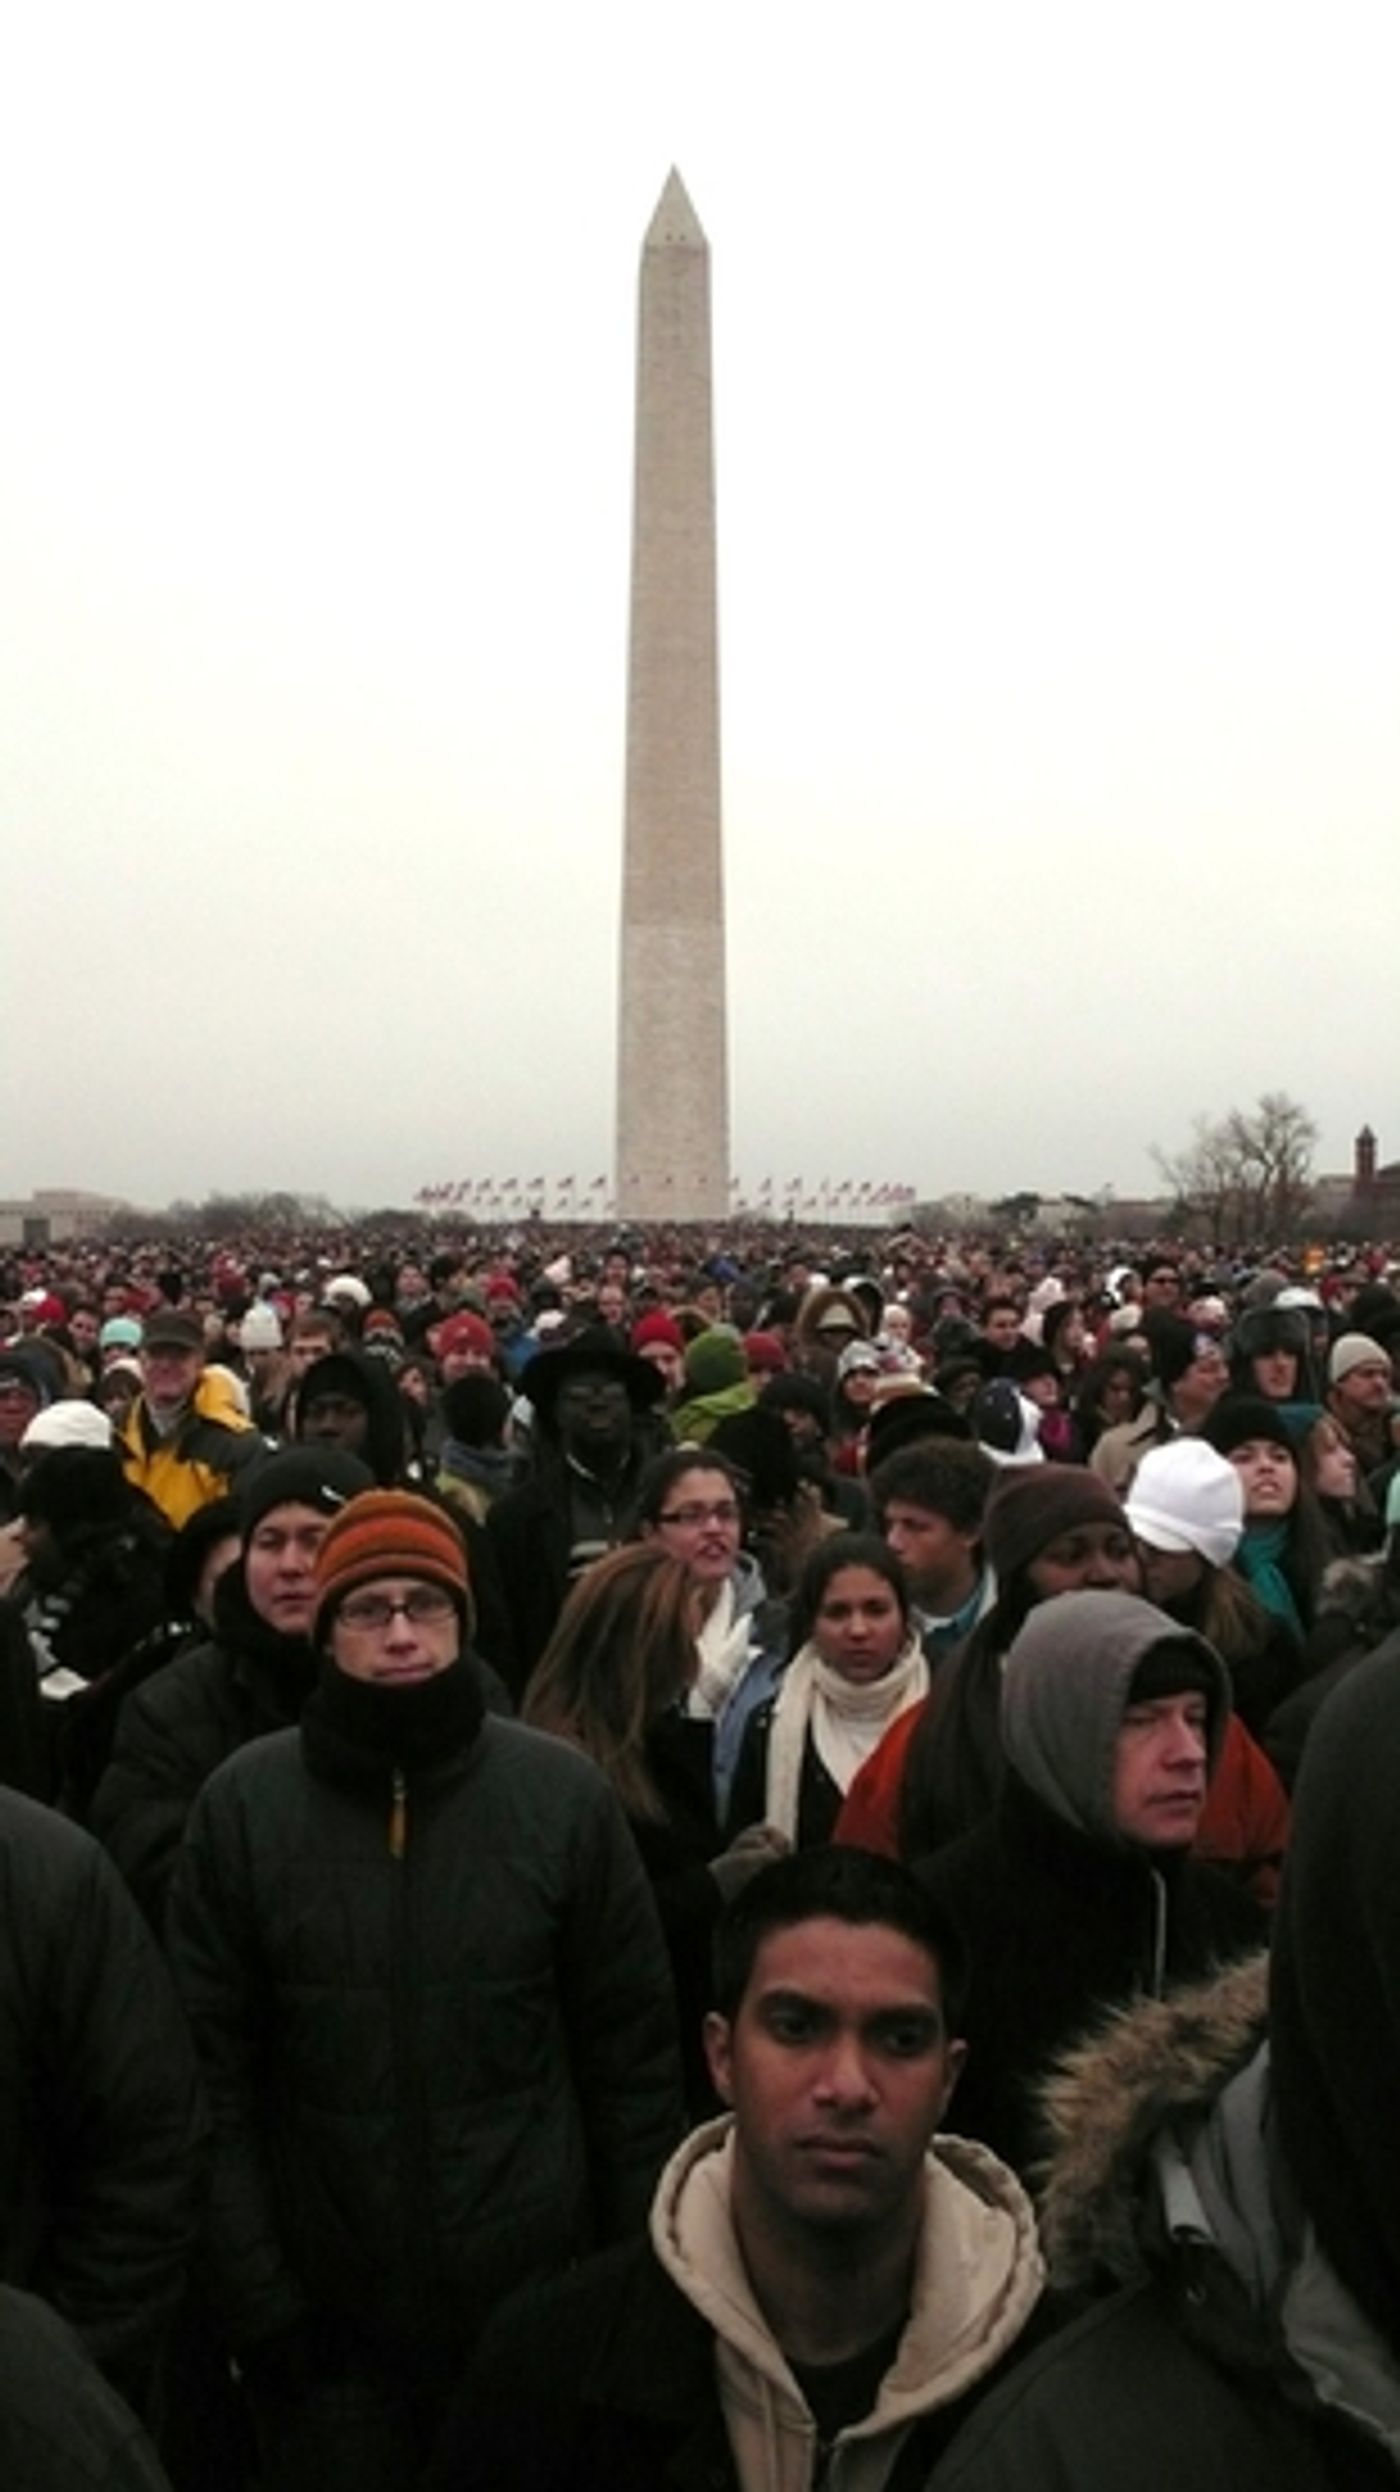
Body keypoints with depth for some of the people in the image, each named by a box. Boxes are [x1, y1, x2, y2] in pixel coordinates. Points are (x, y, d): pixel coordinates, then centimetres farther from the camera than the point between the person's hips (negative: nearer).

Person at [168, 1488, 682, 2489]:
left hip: (538, 2303, 0)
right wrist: (254, 2290, -4)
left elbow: (634, 2056, 0)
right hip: (325, 2314, 0)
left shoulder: (564, 1792, -7)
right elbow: (214, 2073, -2)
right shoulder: (243, 1802, -6)